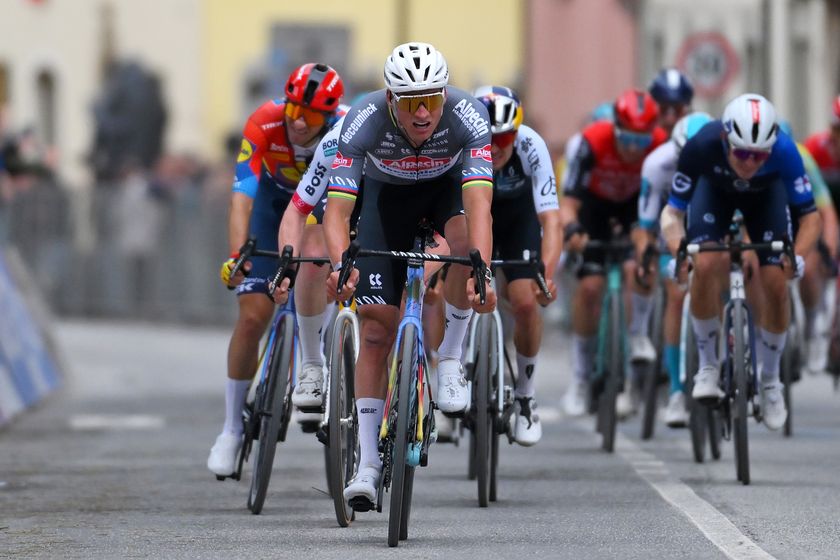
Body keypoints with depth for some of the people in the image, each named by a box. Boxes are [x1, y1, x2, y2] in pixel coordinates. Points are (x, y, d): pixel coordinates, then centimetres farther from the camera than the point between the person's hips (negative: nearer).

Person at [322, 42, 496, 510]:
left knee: (466, 237, -36)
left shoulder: (468, 116, -36)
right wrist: (340, 266, -57)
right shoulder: (364, 121, -35)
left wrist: (480, 272, -61)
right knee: (377, 329, -8)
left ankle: (451, 360, -15)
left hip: (448, 183, 0)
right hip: (388, 191, 0)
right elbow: (338, 208, -38)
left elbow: (479, 202, -46)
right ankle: (368, 463, 0)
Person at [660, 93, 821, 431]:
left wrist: (798, 257, -45)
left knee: (776, 284, -13)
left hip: (766, 193, 0)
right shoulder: (701, 147, -40)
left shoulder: (783, 151, -39)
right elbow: (673, 212, -29)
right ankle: (707, 366, -5)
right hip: (715, 188, 0)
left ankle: (770, 380, 11)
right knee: (705, 266, -26)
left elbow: (810, 216, -28)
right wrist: (678, 249, -47)